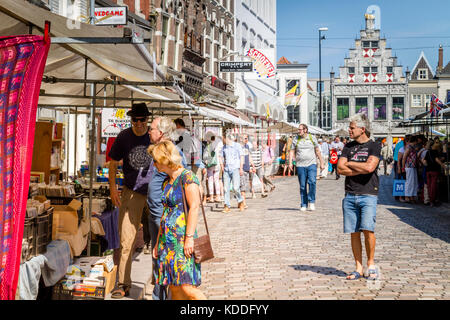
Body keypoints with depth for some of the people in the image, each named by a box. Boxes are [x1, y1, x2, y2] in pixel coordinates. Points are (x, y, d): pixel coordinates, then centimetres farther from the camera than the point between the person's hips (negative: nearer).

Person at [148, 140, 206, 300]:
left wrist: (189, 238, -21)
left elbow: (194, 208, -15)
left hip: (182, 239, -8)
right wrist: (158, 242, 21)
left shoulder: (187, 177, -7)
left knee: (187, 288, -13)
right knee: (173, 288, 7)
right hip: (167, 239, 8)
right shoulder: (167, 181, 17)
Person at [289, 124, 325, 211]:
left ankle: (311, 201, -5)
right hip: (300, 165, 1)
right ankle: (303, 205, 11)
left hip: (312, 164, -1)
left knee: (312, 182, -19)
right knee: (302, 186, 2)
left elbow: (317, 151, 12)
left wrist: (322, 163, 12)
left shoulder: (312, 138, 6)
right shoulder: (296, 140, 7)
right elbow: (292, 152, 8)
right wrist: (290, 162, -6)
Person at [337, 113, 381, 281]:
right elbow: (340, 168, 3)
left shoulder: (374, 146, 1)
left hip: (368, 195, -4)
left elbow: (370, 167, -15)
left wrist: (350, 164, -2)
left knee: (367, 229, -16)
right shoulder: (349, 146, 15)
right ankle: (358, 268, 13)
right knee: (354, 233, 4)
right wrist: (361, 169, -7)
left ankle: (371, 263, 3)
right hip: (350, 196, 4)